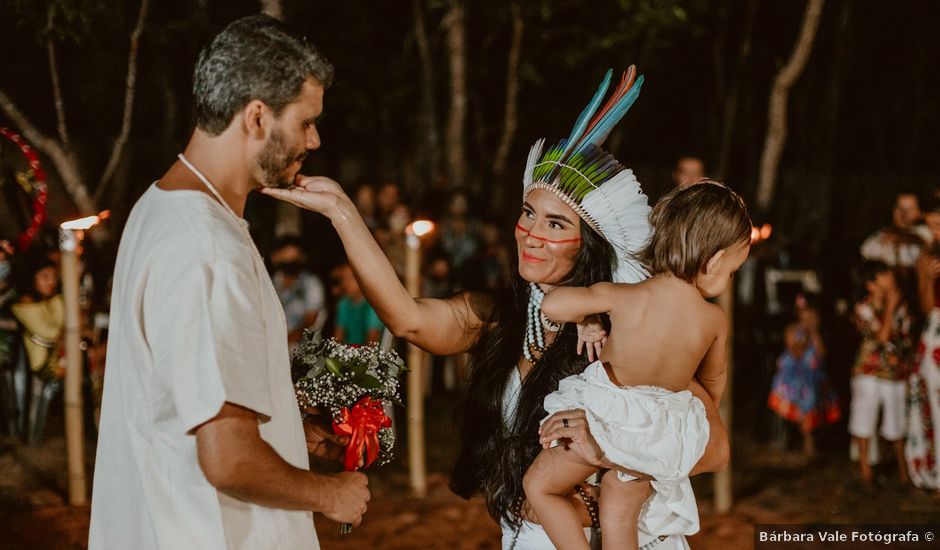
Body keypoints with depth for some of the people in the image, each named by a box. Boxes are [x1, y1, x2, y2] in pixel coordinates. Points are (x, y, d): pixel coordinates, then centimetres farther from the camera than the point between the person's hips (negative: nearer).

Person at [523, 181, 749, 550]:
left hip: (607, 419, -4)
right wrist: (707, 410, 35)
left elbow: (552, 305, -16)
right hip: (663, 433, 4)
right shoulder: (715, 320, -6)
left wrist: (587, 318, 6)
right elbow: (713, 378, 13)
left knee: (538, 484, 15)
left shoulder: (624, 298, -16)